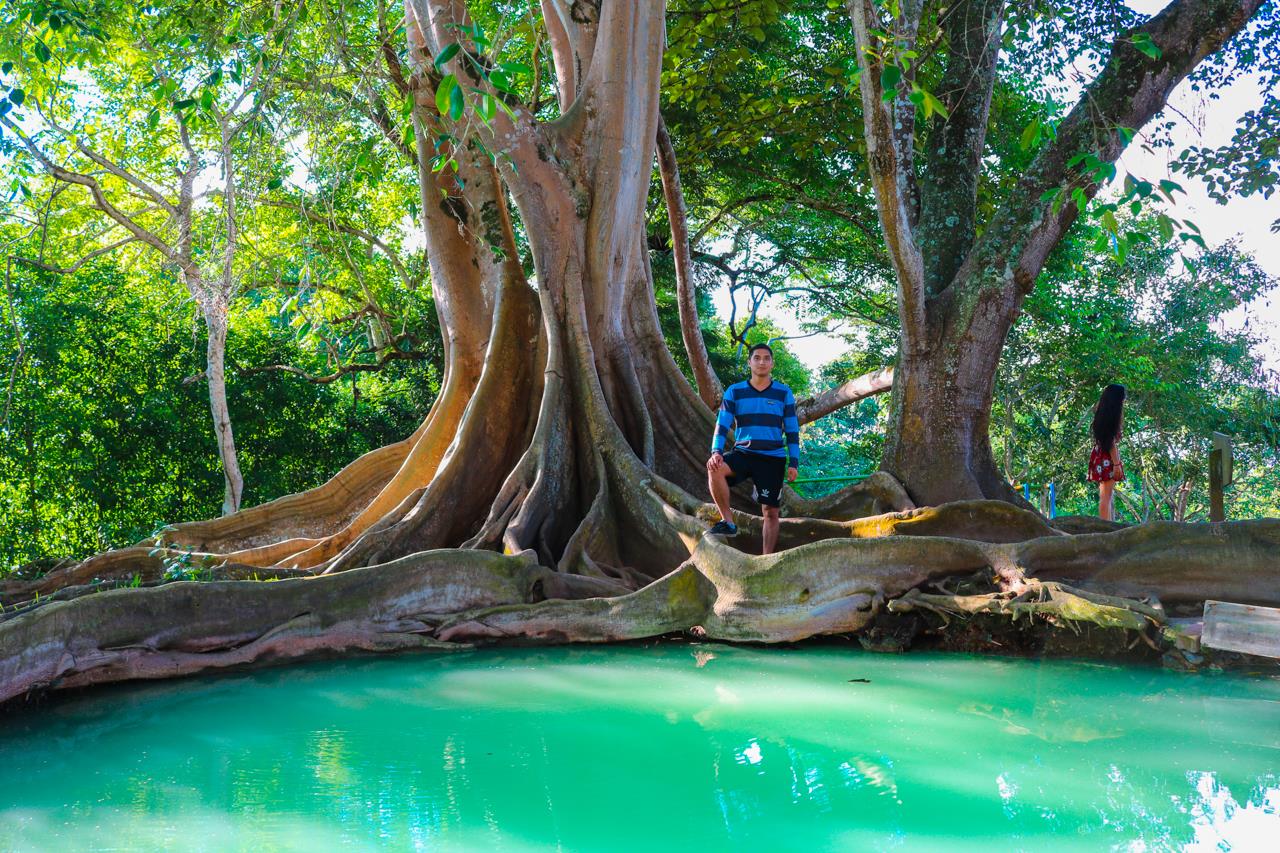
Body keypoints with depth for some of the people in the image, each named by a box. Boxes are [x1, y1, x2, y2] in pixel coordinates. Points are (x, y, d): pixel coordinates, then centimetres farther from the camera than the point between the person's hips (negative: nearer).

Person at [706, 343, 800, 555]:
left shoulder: (784, 393, 5)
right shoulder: (734, 392, 5)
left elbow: (792, 430, 6)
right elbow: (722, 425, -1)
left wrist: (794, 463, -2)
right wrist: (716, 451, -18)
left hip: (773, 458, 0)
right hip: (743, 453, 0)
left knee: (770, 511, -1)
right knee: (715, 468, -30)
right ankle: (727, 522, -17)